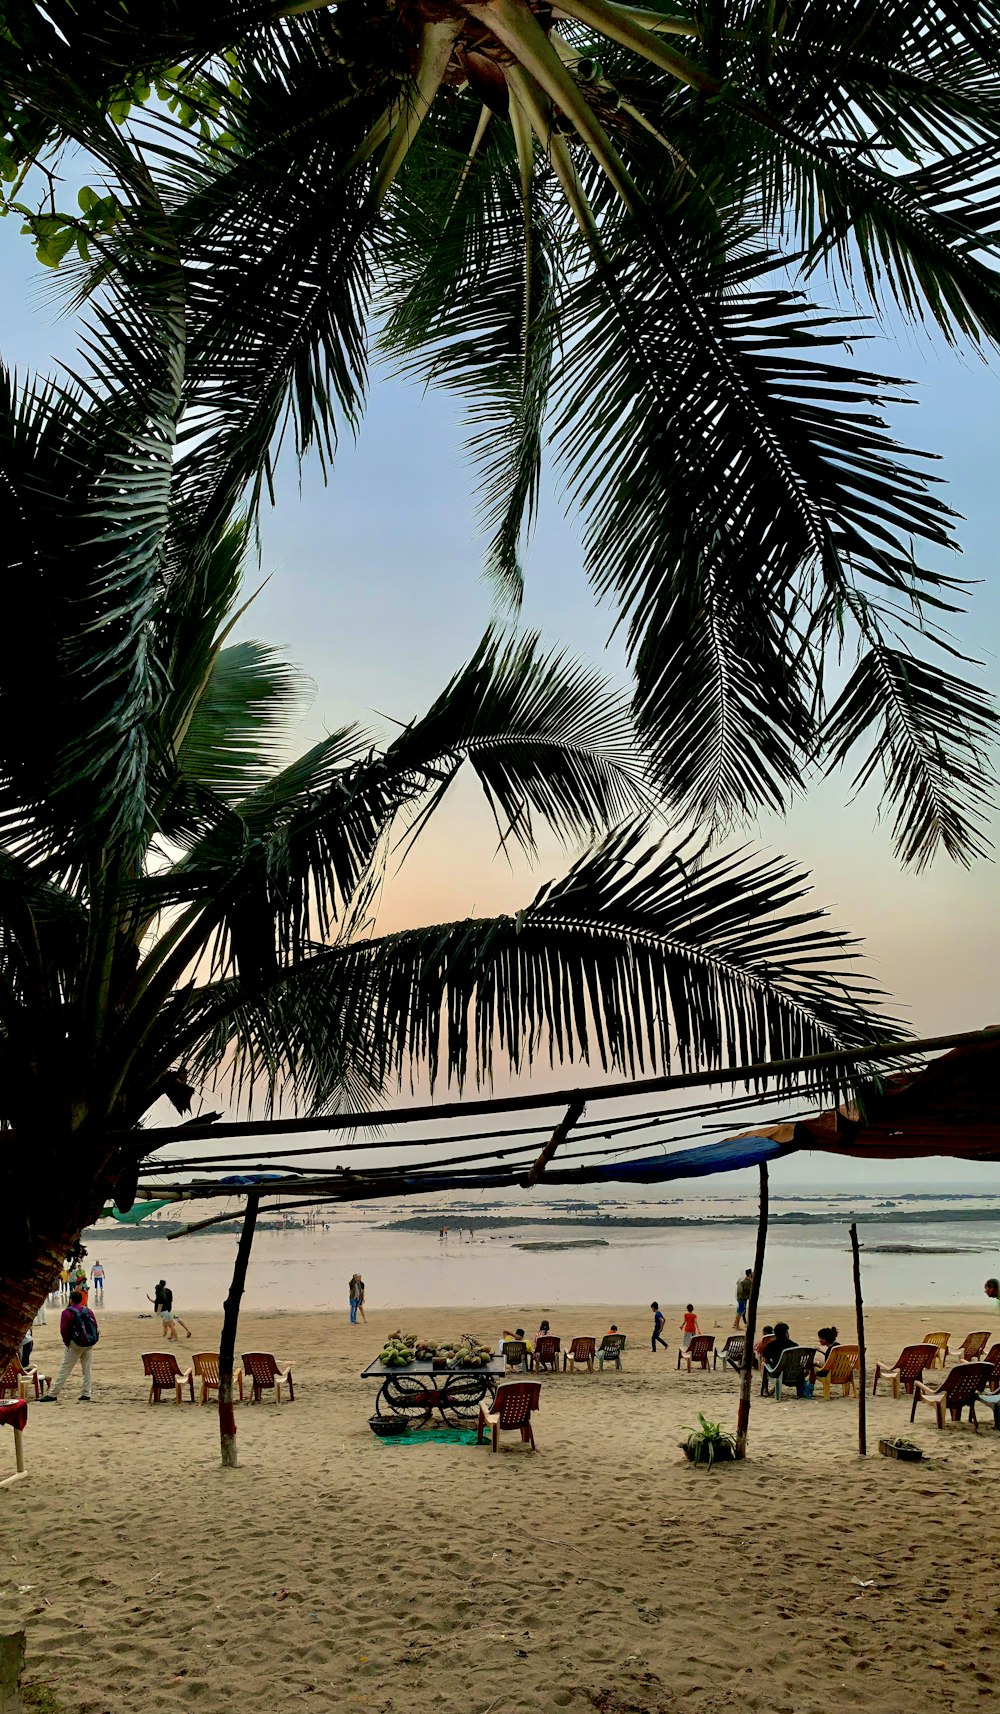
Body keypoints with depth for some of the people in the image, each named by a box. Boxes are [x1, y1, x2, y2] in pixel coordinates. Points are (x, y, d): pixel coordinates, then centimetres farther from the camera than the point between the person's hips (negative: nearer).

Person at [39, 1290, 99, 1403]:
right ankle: (86, 1394, 9)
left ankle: (52, 1395, -1)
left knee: (64, 1370, -2)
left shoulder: (67, 1313, -8)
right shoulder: (88, 1311, 7)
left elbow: (64, 1331, -12)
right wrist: (92, 1340, 12)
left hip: (76, 1344, -4)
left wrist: (67, 1342, 3)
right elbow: (96, 1327, 5)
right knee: (87, 1370, 11)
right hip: (90, 1344, 5)